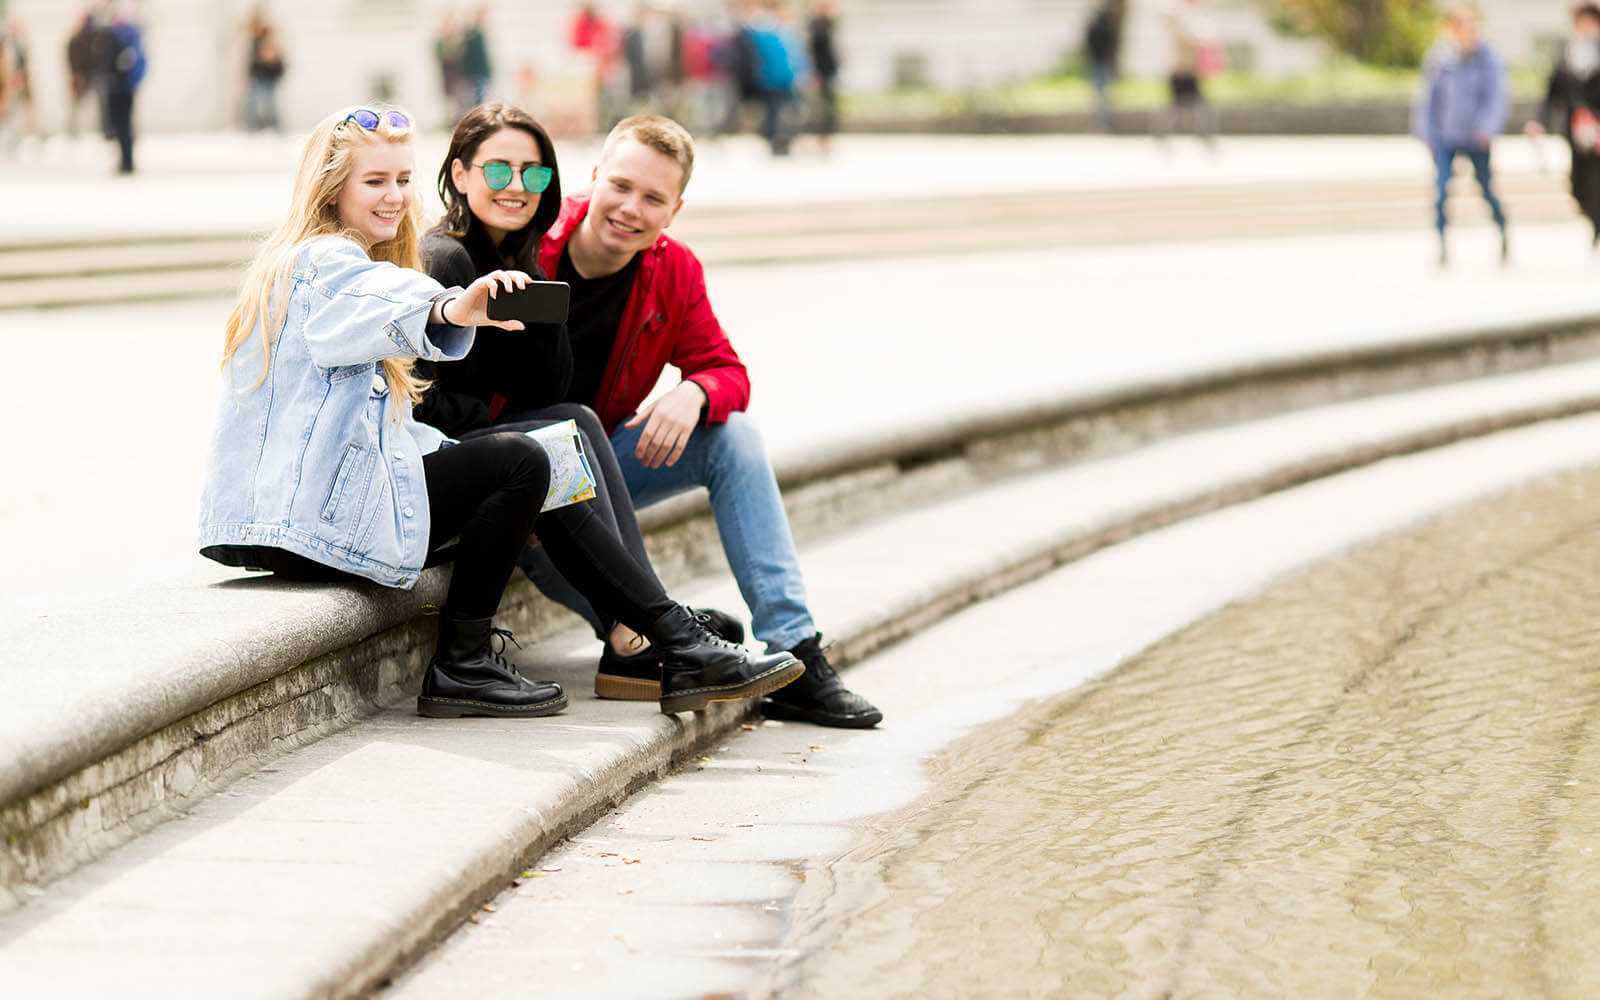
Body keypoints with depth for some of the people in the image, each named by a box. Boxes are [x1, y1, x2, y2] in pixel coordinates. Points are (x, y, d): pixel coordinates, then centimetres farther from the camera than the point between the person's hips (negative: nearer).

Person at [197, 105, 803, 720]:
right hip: (315, 515, -11)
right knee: (520, 462, -16)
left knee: (537, 489, 7)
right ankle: (460, 668, -9)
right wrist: (453, 311, -59)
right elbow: (396, 311, -39)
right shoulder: (325, 264, -12)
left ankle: (684, 650, 2)